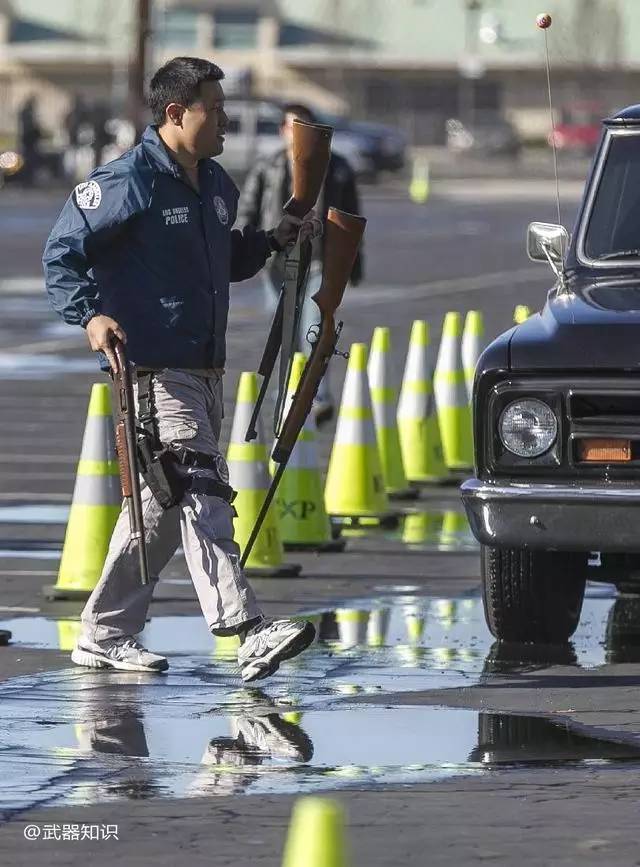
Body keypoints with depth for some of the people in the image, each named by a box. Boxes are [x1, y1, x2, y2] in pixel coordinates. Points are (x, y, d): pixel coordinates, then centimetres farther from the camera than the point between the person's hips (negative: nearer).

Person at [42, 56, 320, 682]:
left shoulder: (217, 185, 16)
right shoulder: (127, 183, -10)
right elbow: (62, 253, -9)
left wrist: (272, 240, 15)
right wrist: (90, 314, -24)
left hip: (205, 367, 9)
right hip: (153, 367, -9)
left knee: (164, 503, 12)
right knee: (201, 491, -18)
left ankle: (104, 635, 22)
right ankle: (248, 633, -27)